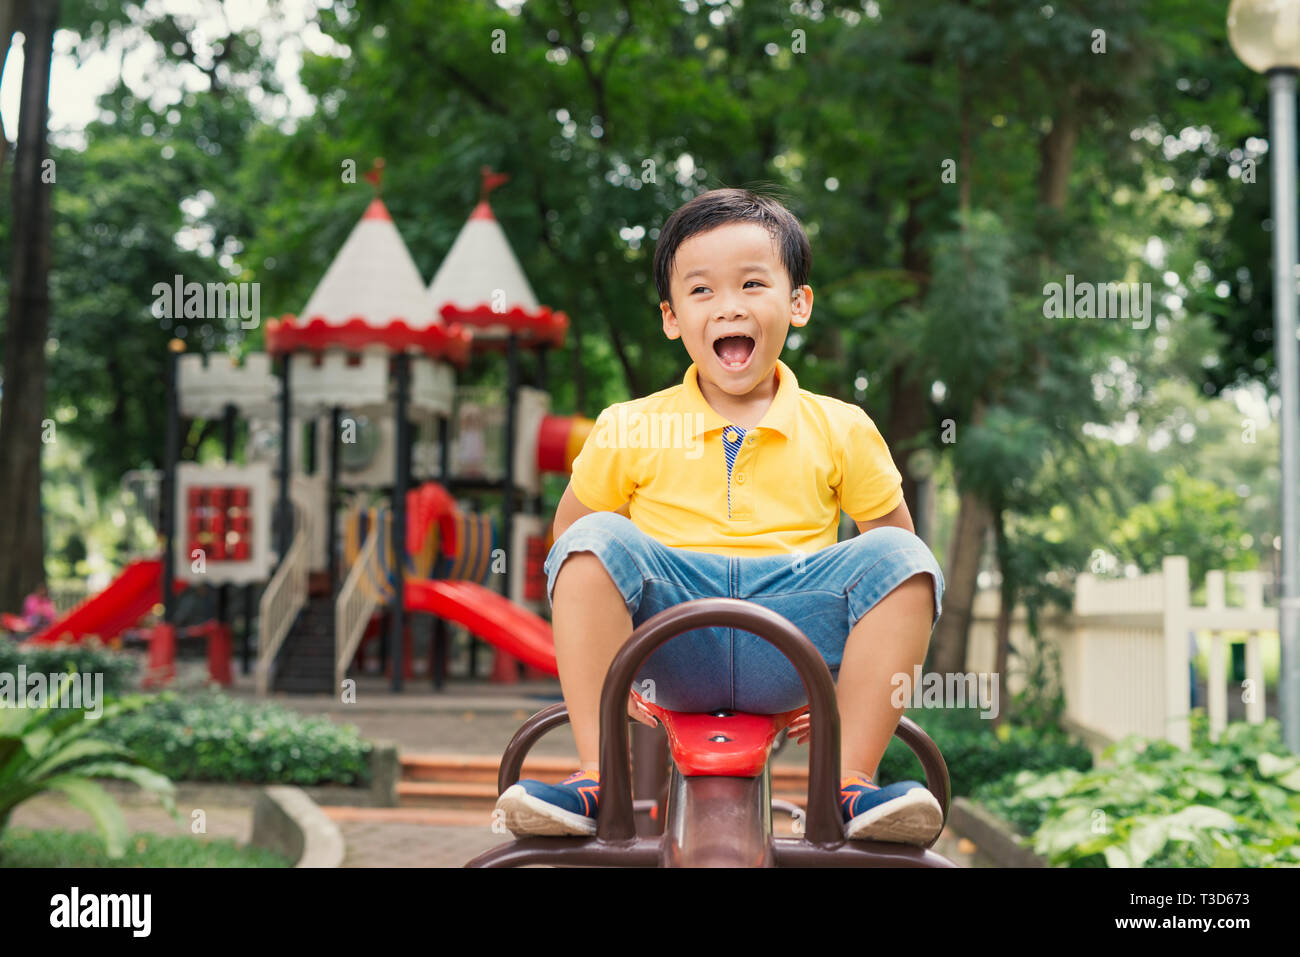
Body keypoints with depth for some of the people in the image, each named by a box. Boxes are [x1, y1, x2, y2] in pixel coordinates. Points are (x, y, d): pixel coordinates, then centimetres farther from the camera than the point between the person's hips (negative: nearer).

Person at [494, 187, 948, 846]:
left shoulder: (839, 430, 11)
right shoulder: (628, 431, 9)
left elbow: (892, 547, 16)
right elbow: (569, 550, 14)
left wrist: (861, 666, 6)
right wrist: (596, 657, 2)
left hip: (790, 643, 1)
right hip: (671, 642, 0)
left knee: (900, 555, -22)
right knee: (599, 538, -27)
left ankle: (850, 780, -20)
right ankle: (597, 774, -25)